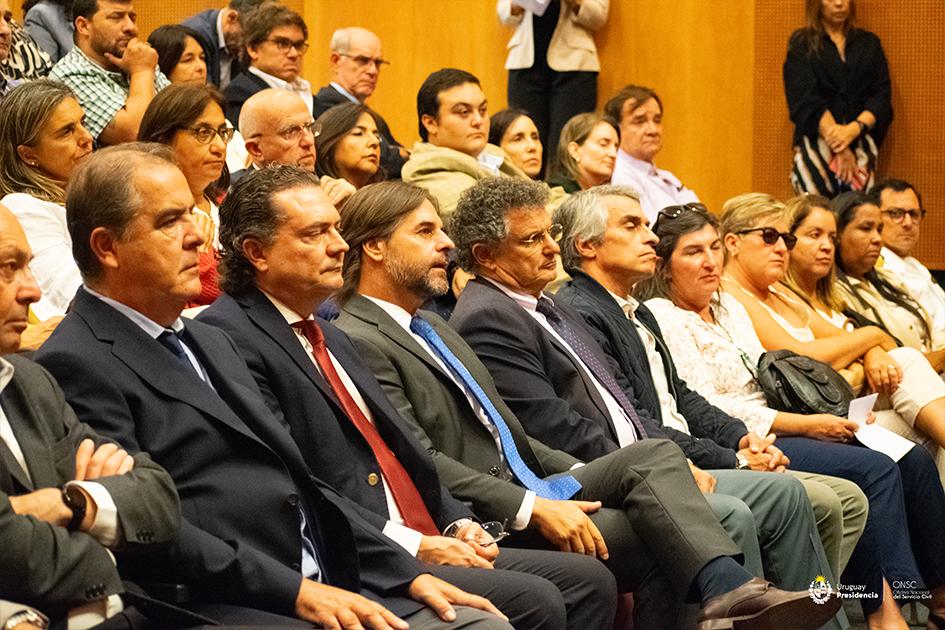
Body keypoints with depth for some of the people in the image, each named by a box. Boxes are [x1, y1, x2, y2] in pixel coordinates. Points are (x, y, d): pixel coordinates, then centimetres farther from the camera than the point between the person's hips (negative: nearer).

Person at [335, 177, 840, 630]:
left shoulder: (429, 326, 24)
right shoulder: (359, 342, -9)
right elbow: (421, 461, -18)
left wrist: (582, 476, 10)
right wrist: (532, 509, -22)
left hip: (530, 490, 9)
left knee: (655, 454, -15)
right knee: (660, 538, -20)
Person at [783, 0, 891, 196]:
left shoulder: (869, 44, 15)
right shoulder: (802, 44, 7)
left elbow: (882, 97, 5)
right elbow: (806, 100, -5)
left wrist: (854, 129, -15)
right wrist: (839, 146, -16)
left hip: (861, 142, 2)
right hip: (815, 141, -2)